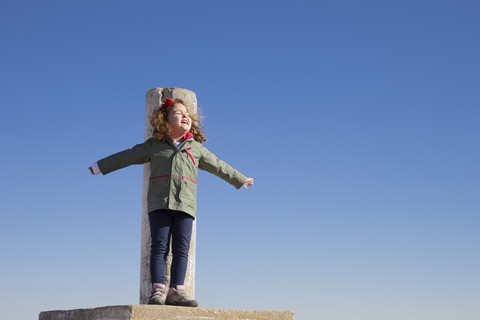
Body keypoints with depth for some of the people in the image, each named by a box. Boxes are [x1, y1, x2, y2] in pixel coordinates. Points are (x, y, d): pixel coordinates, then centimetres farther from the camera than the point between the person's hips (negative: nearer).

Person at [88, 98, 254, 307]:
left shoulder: (196, 148, 16)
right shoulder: (153, 145, 11)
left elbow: (218, 166, 25)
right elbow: (127, 157, 15)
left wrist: (240, 180, 31)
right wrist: (100, 167, 17)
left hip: (185, 204, 2)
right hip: (159, 204, -1)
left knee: (181, 249, -6)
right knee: (159, 246, -9)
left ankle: (176, 290, -5)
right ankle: (158, 290, -12)